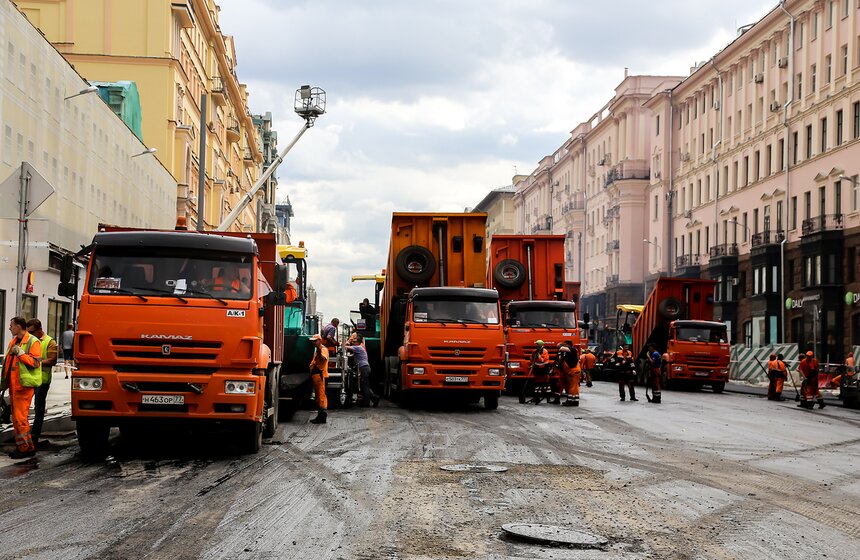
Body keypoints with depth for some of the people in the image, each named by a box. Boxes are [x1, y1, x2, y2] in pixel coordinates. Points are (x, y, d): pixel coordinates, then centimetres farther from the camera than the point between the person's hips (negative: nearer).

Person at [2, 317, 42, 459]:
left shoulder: (33, 342, -8)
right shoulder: (13, 342, 18)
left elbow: (35, 362, -16)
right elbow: (8, 362, 26)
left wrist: (20, 353, -20)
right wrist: (5, 381, 20)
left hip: (24, 385, -9)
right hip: (14, 385, 9)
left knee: (20, 417, -11)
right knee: (16, 417, 12)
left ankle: (26, 447, -6)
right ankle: (22, 446, 19)